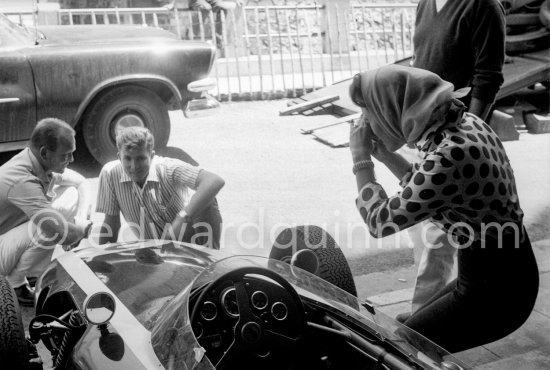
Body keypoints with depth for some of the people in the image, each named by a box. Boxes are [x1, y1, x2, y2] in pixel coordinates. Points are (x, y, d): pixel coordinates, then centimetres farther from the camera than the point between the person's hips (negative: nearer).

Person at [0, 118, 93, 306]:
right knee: (48, 228, -33)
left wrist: (81, 217, -10)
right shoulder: (22, 181, -34)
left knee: (73, 195, -1)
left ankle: (34, 272, 7)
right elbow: (58, 230, -40)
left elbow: (82, 183, 7)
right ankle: (15, 283, -6)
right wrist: (84, 229, -19)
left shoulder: (44, 163, -8)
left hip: (15, 230, 9)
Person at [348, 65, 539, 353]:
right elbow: (426, 192, 15)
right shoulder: (464, 123, -1)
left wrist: (361, 160, -9)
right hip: (507, 274, 9)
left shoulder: (450, 155, -29)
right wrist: (386, 156, 8)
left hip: (493, 294, -9)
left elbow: (381, 223, -19)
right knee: (413, 332, 22)